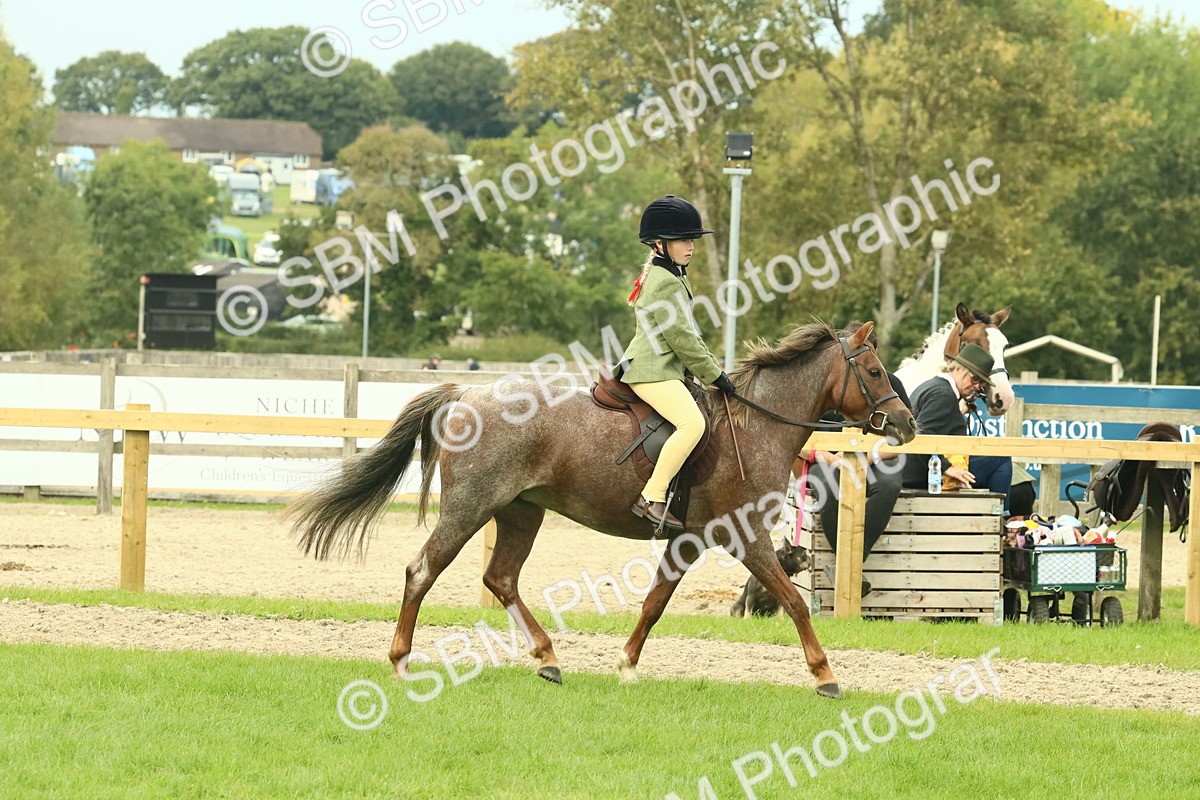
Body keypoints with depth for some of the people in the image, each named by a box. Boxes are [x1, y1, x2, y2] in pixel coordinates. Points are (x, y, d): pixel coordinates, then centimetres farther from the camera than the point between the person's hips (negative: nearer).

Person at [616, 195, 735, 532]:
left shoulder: (675, 276, 20)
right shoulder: (665, 282, -14)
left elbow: (687, 333, 25)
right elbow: (681, 338, -17)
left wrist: (714, 371, 19)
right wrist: (715, 375, -11)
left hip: (664, 368, 12)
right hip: (652, 371, -12)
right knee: (692, 422, -29)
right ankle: (652, 499, -31)